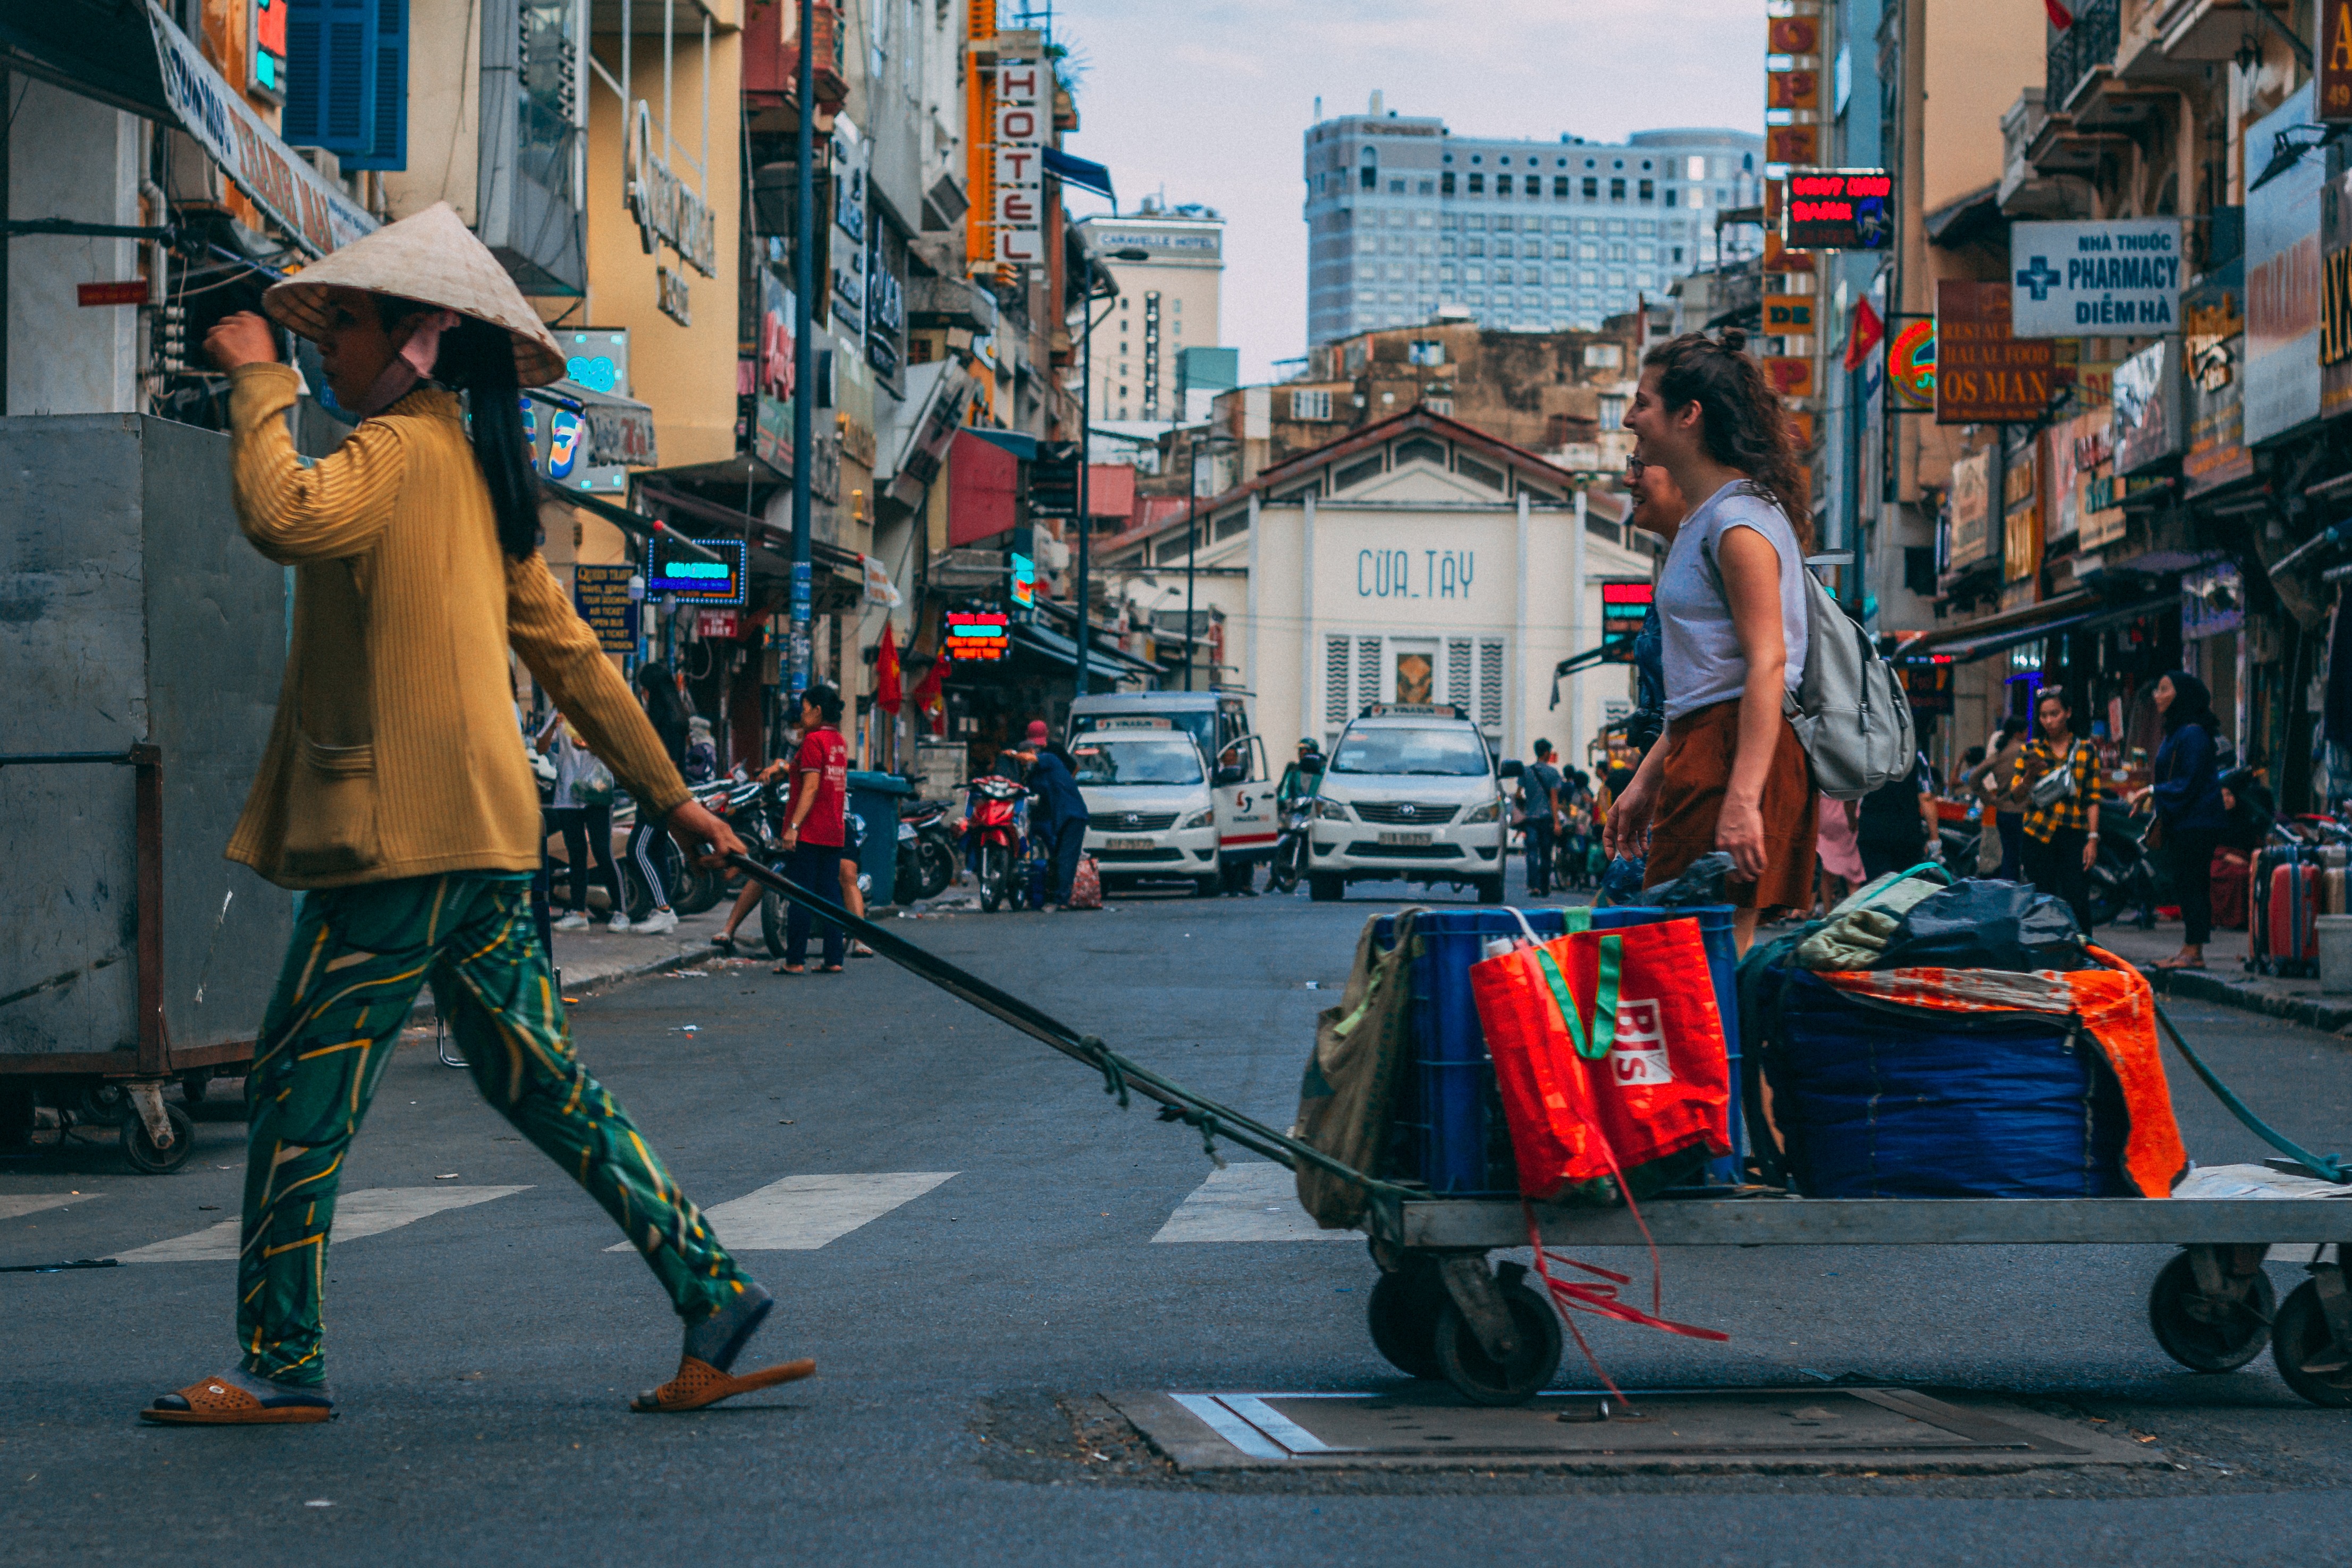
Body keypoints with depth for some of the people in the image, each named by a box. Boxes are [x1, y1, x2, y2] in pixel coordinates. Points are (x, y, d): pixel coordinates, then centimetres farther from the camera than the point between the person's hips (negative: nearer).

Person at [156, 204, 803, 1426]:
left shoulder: (399, 451, -9)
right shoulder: (475, 470, 19)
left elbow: (282, 516, -29)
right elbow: (567, 651, 24)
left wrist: (257, 381, -15)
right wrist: (669, 793, 28)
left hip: (402, 833, -9)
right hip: (482, 834, 9)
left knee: (299, 1090, -2)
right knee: (535, 1080, 12)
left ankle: (282, 1364, 2)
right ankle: (713, 1294, 10)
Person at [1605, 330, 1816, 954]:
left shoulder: (1738, 519, -11)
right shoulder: (1703, 520, 22)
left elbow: (1767, 664, -20)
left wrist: (1742, 799, -27)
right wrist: (1646, 782, 24)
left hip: (1739, 754, -10)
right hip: (1702, 750, 10)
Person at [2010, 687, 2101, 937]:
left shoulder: (2085, 750, 9)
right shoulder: (2031, 749, 10)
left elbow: (2093, 799, 6)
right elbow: (2016, 793, 4)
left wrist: (2093, 839, -2)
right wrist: (2030, 775, -16)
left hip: (2074, 834, -1)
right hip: (2039, 836, 1)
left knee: (2077, 903, -9)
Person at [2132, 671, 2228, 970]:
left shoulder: (2192, 735, -15)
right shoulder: (2175, 732, 16)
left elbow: (2188, 785, -18)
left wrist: (2153, 791, -13)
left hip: (2196, 825, -10)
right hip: (2182, 824, 10)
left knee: (2191, 885, -8)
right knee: (2186, 887, 10)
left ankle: (2193, 952, -7)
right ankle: (2190, 951, 13)